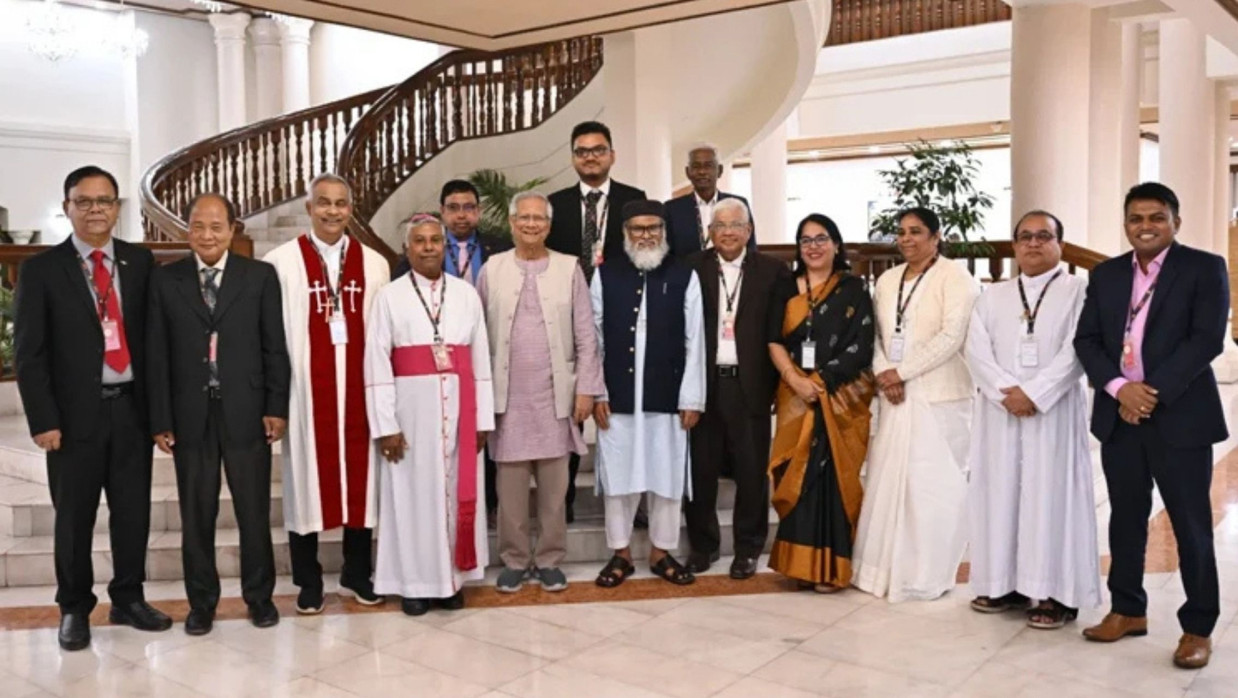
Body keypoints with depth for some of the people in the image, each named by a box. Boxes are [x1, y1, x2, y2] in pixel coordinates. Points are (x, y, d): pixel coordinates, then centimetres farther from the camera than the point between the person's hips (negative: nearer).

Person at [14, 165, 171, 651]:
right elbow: (29, 352, -3)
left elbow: (154, 335, 6)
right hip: (75, 412, -2)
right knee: (73, 518, 9)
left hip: (131, 407, 2)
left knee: (134, 511, 10)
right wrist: (43, 420, -9)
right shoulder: (41, 270, -1)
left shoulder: (140, 262, 6)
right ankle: (74, 609, 25)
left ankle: (128, 600, 26)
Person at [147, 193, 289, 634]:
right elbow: (157, 355, 3)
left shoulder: (260, 276, 2)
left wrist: (277, 407, -4)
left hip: (246, 412, -1)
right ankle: (201, 601, 24)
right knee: (196, 516, 10)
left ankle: (259, 596, 24)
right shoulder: (164, 280, 5)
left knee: (255, 512, 8)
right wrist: (160, 420, -2)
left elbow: (275, 347, 2)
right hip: (190, 415, 1)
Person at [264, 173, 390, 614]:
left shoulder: (374, 264, 7)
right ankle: (308, 580, 17)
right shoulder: (281, 262, -1)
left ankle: (357, 573, 23)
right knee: (307, 476, 5)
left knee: (360, 474, 8)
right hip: (305, 388, -2)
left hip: (358, 386, 2)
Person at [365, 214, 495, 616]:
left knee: (456, 492, 8)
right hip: (411, 409, -2)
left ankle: (452, 578, 20)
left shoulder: (466, 294, 6)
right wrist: (385, 424, -10)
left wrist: (482, 418, 3)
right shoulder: (390, 296, -1)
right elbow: (377, 364, -4)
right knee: (414, 495, 4)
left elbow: (480, 359, 6)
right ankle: (414, 583, 15)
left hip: (458, 409, 2)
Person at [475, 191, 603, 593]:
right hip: (508, 396, 0)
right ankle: (515, 560, 18)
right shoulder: (491, 270, 4)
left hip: (556, 395, 0)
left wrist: (586, 388, -3)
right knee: (511, 484, 5)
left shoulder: (570, 269, 3)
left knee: (554, 484, 6)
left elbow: (586, 336, 2)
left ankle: (549, 560, 18)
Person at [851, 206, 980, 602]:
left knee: (933, 481, -3)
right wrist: (883, 375, -5)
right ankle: (889, 566, 17)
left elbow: (951, 336, -14)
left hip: (939, 396, -6)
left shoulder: (955, 277, -4)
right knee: (888, 478, 6)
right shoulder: (887, 280, 15)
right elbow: (876, 334, 13)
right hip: (895, 396, 6)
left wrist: (901, 371, -14)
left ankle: (930, 573, 8)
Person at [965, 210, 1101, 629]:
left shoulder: (1078, 292, 2)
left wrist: (1034, 393, -17)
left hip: (1054, 412, -4)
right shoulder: (992, 296, 13)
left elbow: (1076, 352, -9)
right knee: (1000, 493, 5)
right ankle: (1006, 584, 13)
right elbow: (976, 350, 1)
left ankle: (1058, 592, 2)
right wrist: (1006, 391, -14)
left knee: (1051, 495, -3)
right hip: (999, 412, 4)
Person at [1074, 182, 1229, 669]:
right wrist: (1119, 387, -12)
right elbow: (1086, 340, 4)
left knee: (1191, 526, 3)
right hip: (1119, 415, 4)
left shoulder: (1204, 268, -1)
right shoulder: (1105, 274, 11)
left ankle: (1198, 628, 16)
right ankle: (1127, 610, 27)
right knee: (1125, 518, 12)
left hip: (1180, 416, -4)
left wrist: (1153, 390, -18)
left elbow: (1207, 339, -12)